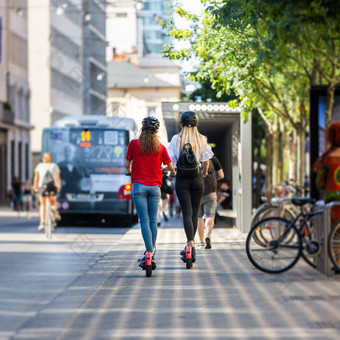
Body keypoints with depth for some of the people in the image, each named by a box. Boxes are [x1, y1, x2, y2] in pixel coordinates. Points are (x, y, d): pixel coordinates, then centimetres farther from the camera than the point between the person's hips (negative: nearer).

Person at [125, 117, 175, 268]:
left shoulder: (134, 143, -3)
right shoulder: (160, 147, 3)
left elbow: (127, 165, 4)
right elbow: (170, 167, 8)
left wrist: (130, 170, 27)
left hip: (139, 186, -2)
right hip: (155, 186, 2)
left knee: (144, 220, -4)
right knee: (153, 220, 11)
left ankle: (150, 253, -13)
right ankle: (151, 252, 19)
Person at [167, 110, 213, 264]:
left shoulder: (176, 139, -5)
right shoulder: (202, 139, 0)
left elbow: (170, 161, -7)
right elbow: (206, 160, 2)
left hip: (182, 179, -2)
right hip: (197, 178, 2)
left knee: (187, 213, -4)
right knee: (195, 213, 11)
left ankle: (191, 245, -19)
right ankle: (190, 246, 18)